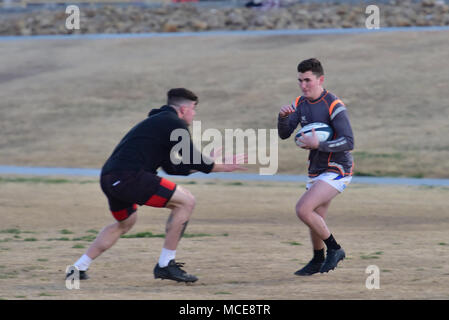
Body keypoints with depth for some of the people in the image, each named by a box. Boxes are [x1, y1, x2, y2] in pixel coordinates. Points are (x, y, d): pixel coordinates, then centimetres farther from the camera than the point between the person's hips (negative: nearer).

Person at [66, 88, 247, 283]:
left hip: (108, 178, 10)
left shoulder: (158, 121, 29)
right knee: (186, 201, -3)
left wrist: (209, 163, 33)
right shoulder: (175, 124, -1)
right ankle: (165, 265, -1)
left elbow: (174, 167, 32)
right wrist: (223, 167, 11)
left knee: (126, 222, 34)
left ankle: (79, 268, 32)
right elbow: (193, 161, -3)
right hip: (128, 176, -10)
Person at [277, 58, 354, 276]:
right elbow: (284, 134, 2)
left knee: (303, 209, -21)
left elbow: (349, 142, -22)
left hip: (337, 170, -8)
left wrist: (318, 145, -30)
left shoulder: (334, 106, -18)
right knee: (316, 220, 15)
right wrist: (283, 116, -19)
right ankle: (318, 261, 38)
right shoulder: (301, 103, 5)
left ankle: (335, 249, -4)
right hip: (316, 169, 8)